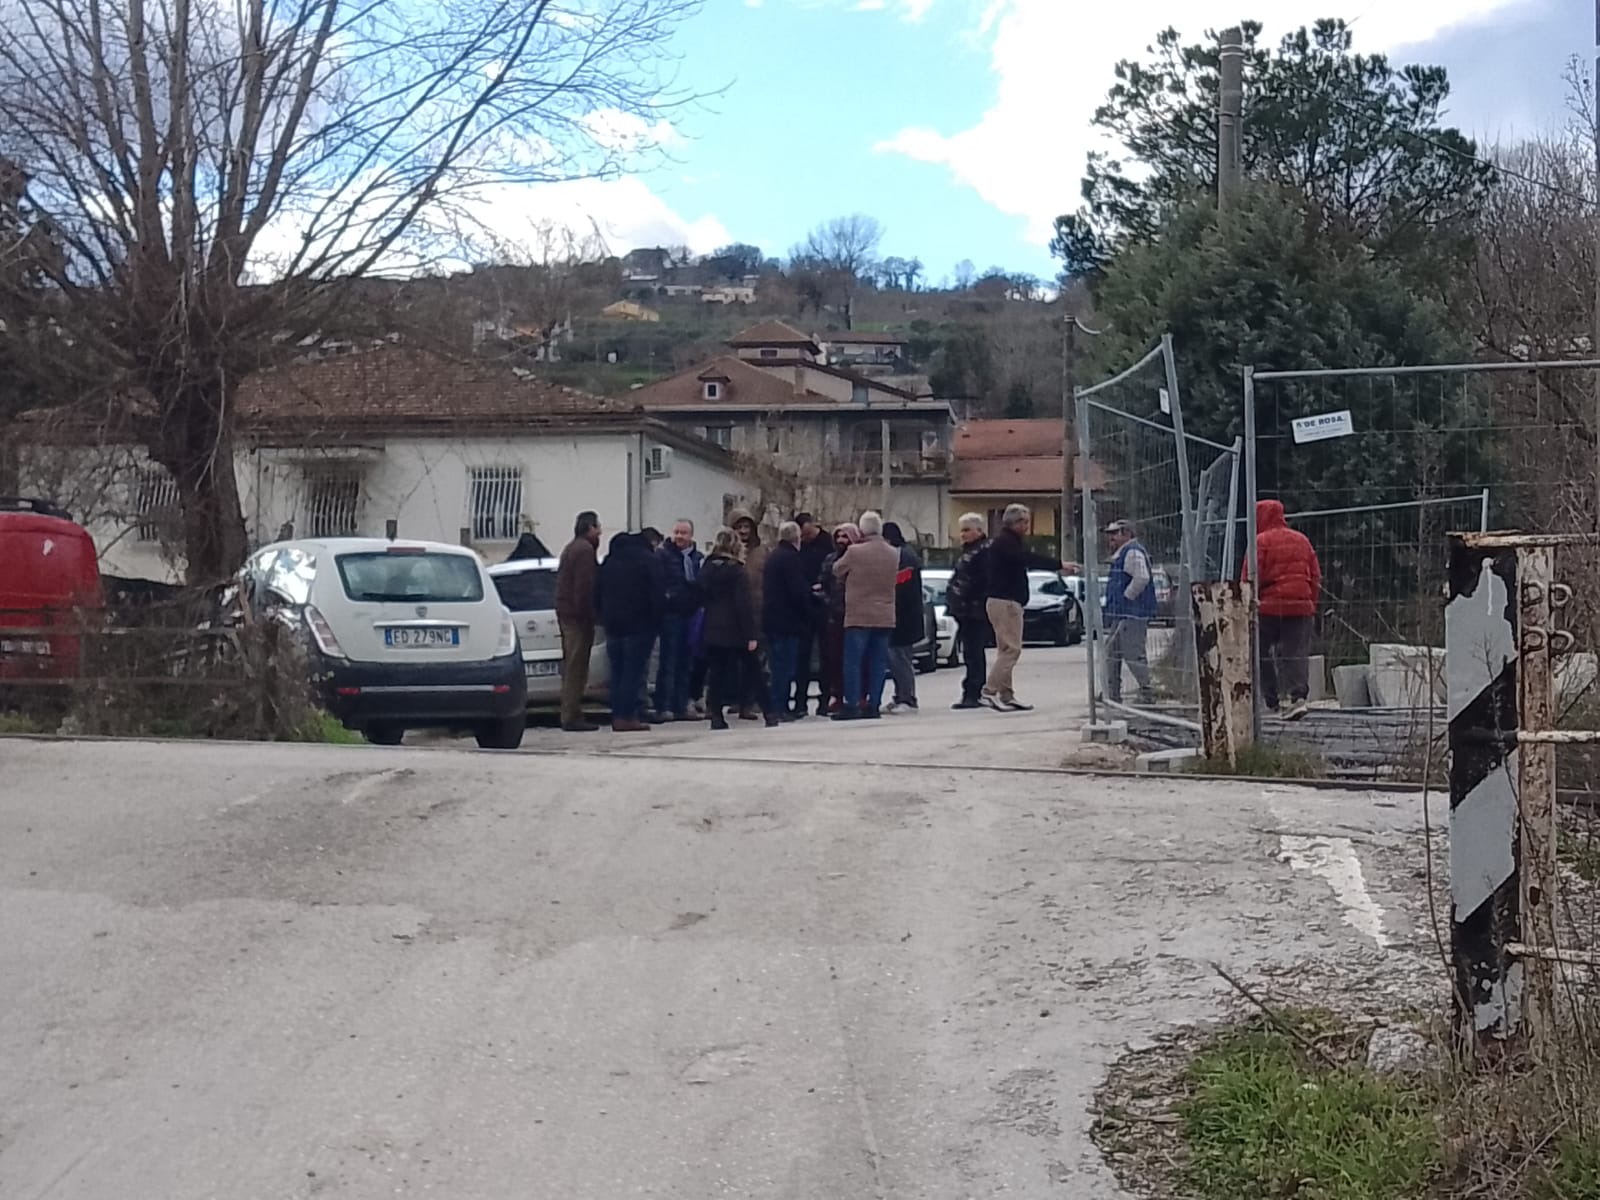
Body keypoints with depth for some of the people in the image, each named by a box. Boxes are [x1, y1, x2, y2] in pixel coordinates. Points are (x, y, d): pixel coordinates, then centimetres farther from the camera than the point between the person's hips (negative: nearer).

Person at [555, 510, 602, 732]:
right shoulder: (585, 549, -13)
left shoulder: (571, 548, 20)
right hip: (578, 614, -10)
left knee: (571, 666, 14)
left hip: (565, 612, 10)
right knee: (576, 666, -8)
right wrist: (588, 614, -19)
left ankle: (570, 715, 18)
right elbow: (585, 586, -19)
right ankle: (572, 717, -8)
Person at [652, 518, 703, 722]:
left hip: (691, 614, 5)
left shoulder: (699, 558, 12)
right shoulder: (662, 555, -3)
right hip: (671, 614, -5)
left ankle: (681, 706, 14)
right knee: (668, 662, -5)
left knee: (686, 663, 8)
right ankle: (663, 707, -1)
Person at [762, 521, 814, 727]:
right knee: (785, 665, -7)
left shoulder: (773, 556, 15)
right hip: (788, 620, -9)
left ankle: (778, 707, 16)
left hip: (771, 618, 9)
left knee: (778, 664, 13)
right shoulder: (792, 557, -14)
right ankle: (777, 709, -10)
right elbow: (799, 591, -19)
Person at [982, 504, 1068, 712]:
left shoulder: (1009, 542, 21)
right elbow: (1028, 560, -25)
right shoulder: (1005, 542, -13)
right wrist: (1059, 564, -28)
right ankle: (989, 692, -13)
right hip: (1005, 602, -11)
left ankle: (1006, 696, 14)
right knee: (1011, 649, -12)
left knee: (1008, 649, 11)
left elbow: (1025, 560, 18)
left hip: (1007, 601, 11)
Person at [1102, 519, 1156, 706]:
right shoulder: (1122, 554, 22)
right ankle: (1113, 695, 16)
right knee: (1112, 653, 12)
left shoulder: (1133, 552, -12)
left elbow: (1142, 578, -25)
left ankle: (1147, 693, -4)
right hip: (1120, 613, 11)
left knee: (1133, 654, -10)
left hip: (1131, 614, -11)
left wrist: (1127, 597, -17)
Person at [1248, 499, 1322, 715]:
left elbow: (1251, 577, -9)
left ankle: (1269, 700, 11)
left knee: (1263, 654, 9)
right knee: (1297, 653, 2)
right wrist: (1312, 604, 20)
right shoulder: (1302, 540, 13)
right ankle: (1298, 696, -14)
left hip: (1269, 608, -4)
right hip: (1301, 606, 4)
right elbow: (1316, 577, 15)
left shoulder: (1260, 542, -6)